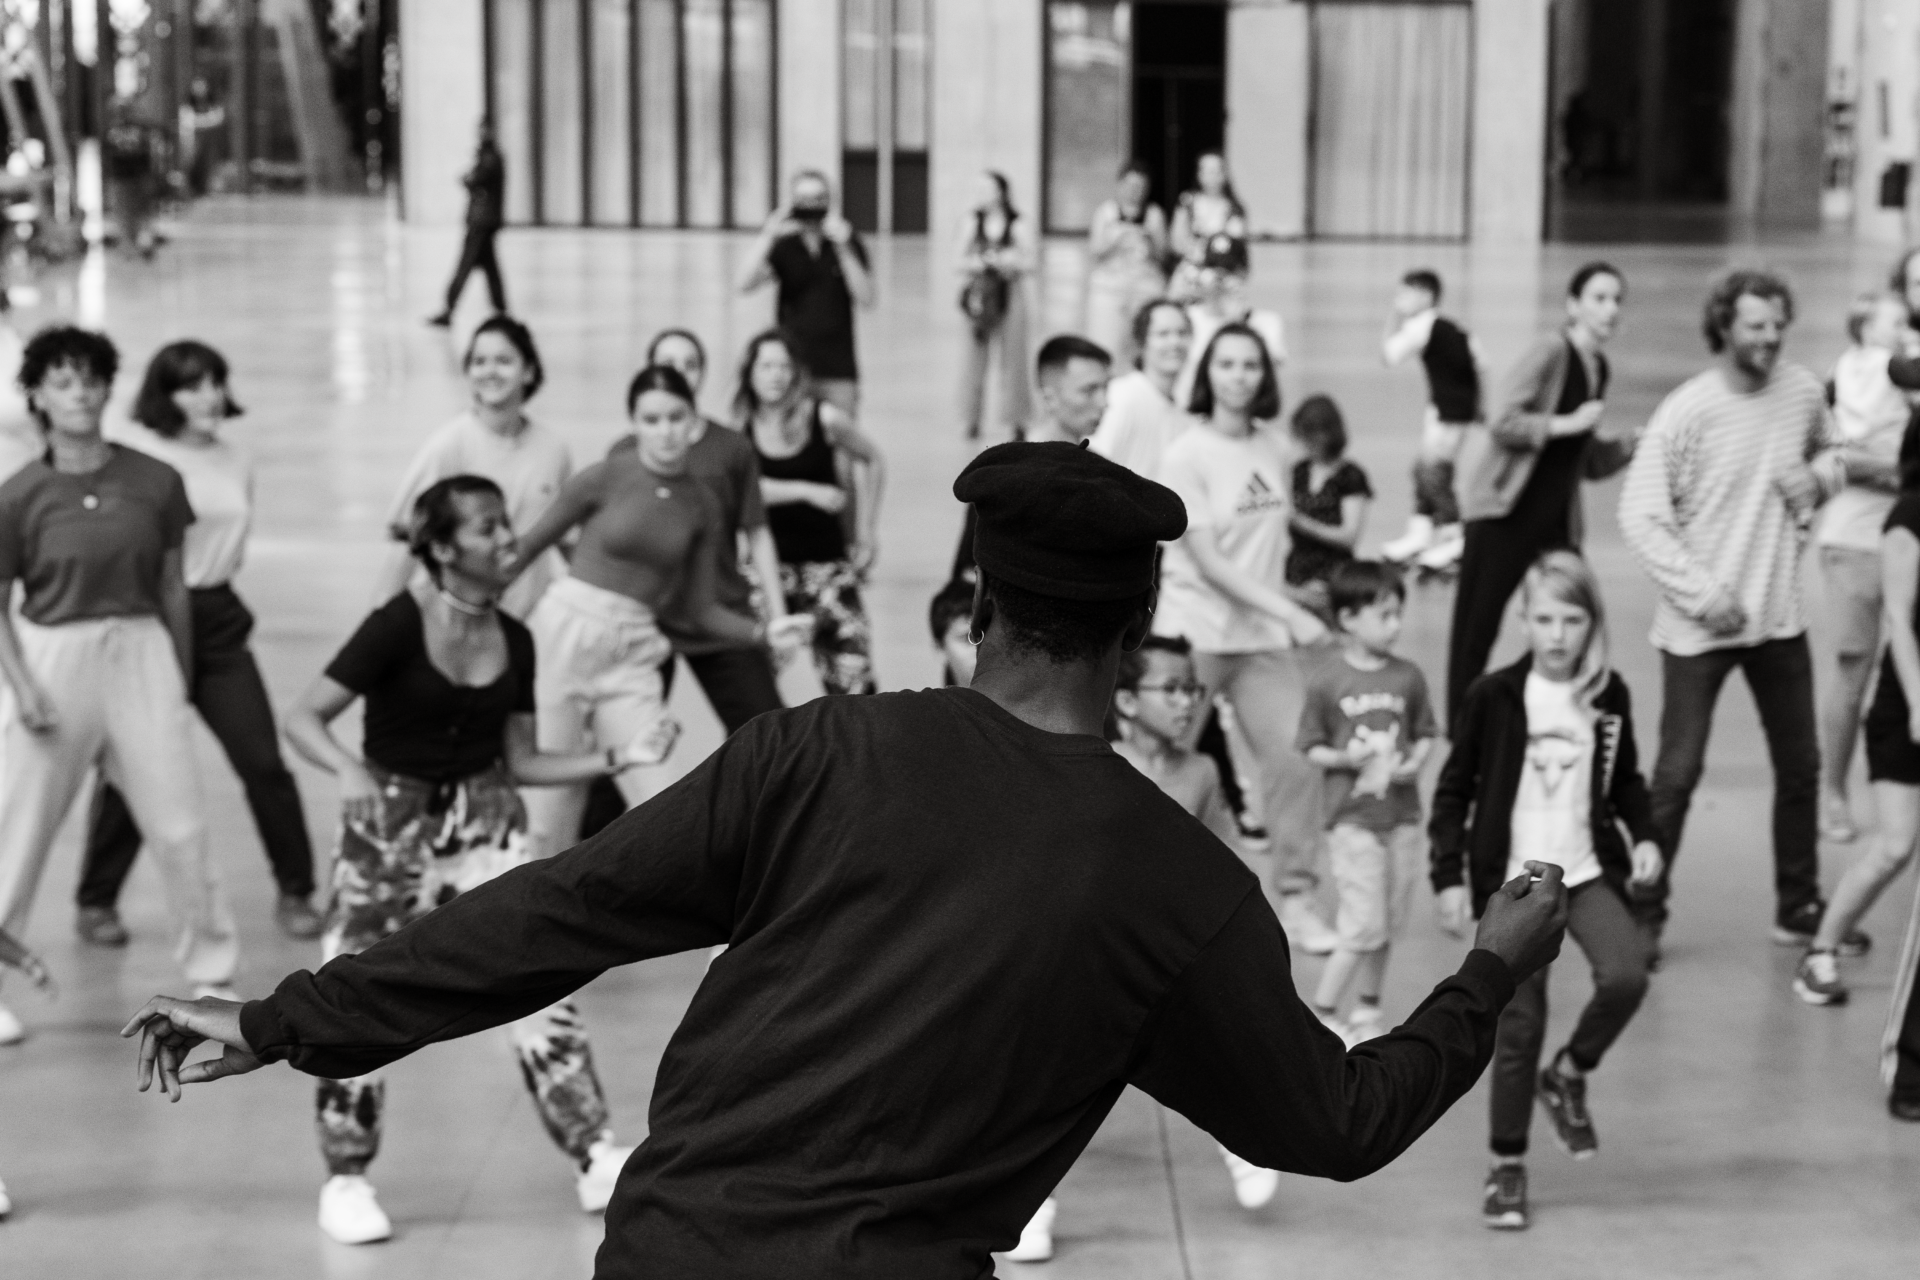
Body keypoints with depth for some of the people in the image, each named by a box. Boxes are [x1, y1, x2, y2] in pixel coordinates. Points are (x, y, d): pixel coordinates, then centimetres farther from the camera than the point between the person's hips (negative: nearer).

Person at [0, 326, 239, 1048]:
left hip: (140, 650, 2)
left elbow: (173, 588, 7)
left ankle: (212, 975, 17)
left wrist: (181, 682, 10)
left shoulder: (155, 482, -1)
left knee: (179, 826, 3)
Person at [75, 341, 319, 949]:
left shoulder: (236, 460, 10)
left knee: (263, 761, 0)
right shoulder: (131, 452, -10)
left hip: (216, 618, 5)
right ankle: (96, 902, 18)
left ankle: (295, 892, 13)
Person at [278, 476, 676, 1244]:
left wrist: (619, 758, -3)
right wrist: (349, 771, -36)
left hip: (484, 820, 4)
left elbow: (520, 762, 7)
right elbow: (303, 719, -16)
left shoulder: (513, 640, 0)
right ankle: (346, 1181, 18)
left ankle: (596, 1159, 0)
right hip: (391, 822, -3)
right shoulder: (400, 624, -15)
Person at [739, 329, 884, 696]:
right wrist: (806, 491, -24)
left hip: (827, 559, -1)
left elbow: (872, 462, 8)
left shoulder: (823, 418, -7)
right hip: (770, 561, 2)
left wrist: (866, 534, 7)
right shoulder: (742, 429, -3)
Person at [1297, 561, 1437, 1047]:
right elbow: (1310, 748, -2)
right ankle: (1322, 1013, 8)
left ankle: (1367, 1011, 27)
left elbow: (1426, 734, 9)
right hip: (1352, 818, -4)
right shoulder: (1326, 682, -7)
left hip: (1402, 815, 4)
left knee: (1387, 924, 11)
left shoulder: (1408, 677, 1)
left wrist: (1415, 762, -11)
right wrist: (1344, 759, -20)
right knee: (1364, 925, -7)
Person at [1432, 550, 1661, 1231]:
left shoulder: (1609, 696, 2)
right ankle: (1507, 1167, 14)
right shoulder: (1494, 696, -7)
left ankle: (1569, 1075, 6)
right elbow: (1453, 791, -1)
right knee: (1518, 1024, -1)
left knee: (1625, 974, -23)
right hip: (1512, 880, -2)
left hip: (1589, 870, 2)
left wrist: (1645, 836, 2)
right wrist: (1449, 876, -6)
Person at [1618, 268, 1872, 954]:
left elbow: (1830, 454, 20)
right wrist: (1703, 595, -19)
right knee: (1677, 774, -2)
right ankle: (1643, 914, 11)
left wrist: (1819, 474, -4)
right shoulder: (1685, 411, -16)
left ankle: (1799, 909, 28)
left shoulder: (1803, 390, 0)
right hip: (1698, 628, -5)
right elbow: (1640, 517, -16)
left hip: (1779, 615, 5)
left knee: (1800, 767, 14)